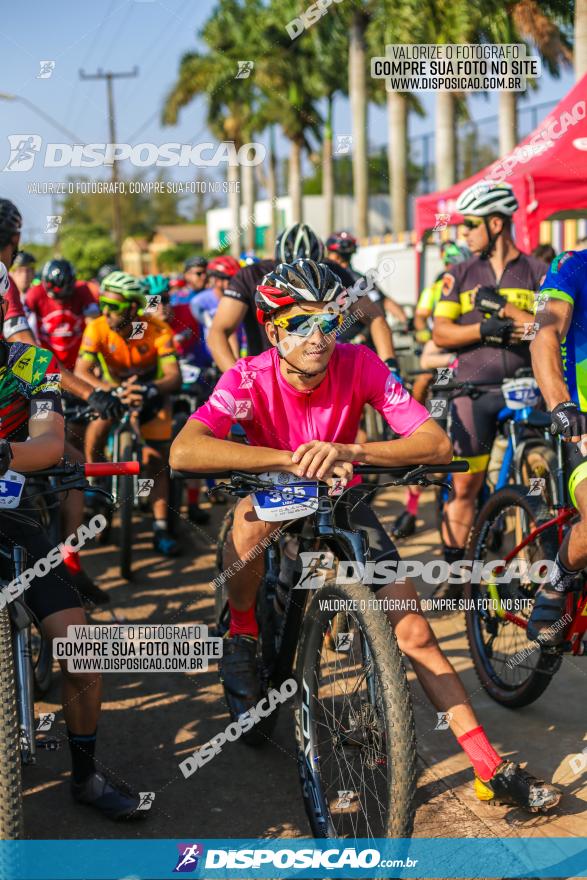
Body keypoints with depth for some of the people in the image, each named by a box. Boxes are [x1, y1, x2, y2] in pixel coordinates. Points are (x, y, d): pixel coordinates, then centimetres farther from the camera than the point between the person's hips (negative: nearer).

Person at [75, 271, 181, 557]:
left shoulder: (157, 330, -28)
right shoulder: (97, 328, -26)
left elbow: (174, 376, -35)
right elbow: (81, 372, -35)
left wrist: (152, 390, -55)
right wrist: (114, 390, -52)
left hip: (151, 394, -1)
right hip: (113, 386, 1)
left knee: (156, 462, -5)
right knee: (98, 425, -27)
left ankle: (160, 530, 2)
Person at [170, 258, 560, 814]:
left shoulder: (360, 366, -23)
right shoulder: (250, 378, -26)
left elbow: (438, 445, -29)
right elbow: (184, 452, -41)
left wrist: (348, 452, -46)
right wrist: (295, 460, -48)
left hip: (341, 502, 1)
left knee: (413, 632, -9)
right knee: (254, 512, -38)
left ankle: (491, 770, -1)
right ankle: (241, 638, -12)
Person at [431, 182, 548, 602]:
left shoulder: (537, 272, 5)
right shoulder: (461, 274, 11)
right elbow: (441, 332, 3)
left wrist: (502, 307, -15)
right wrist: (485, 330, -13)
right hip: (474, 389, 2)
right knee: (464, 485, 2)